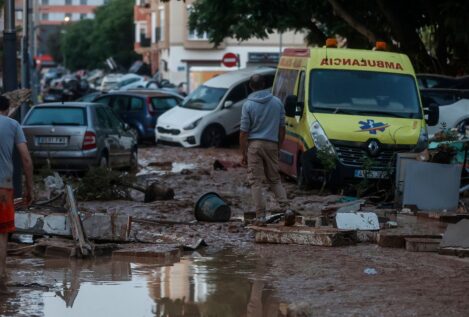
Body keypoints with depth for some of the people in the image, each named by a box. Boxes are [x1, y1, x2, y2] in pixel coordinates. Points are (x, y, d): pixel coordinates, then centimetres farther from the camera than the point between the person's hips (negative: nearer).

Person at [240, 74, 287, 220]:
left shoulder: (248, 105, -7)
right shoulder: (277, 102, 3)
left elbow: (244, 132, -7)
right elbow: (282, 128, 8)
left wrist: (243, 154, -1)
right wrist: (279, 147, 19)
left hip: (254, 145, -3)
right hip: (272, 144, 3)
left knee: (255, 181, 1)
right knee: (274, 179, 16)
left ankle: (260, 215, -3)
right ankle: (284, 206, 0)